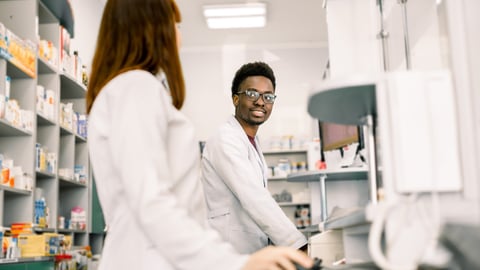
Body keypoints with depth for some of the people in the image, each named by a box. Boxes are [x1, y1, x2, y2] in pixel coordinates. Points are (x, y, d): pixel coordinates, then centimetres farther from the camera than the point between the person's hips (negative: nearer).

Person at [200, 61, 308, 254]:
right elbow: (254, 199, -25)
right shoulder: (225, 140, -15)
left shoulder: (251, 143, 15)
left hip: (253, 252, 9)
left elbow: (257, 199, 13)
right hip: (230, 256, -8)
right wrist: (300, 247, -30)